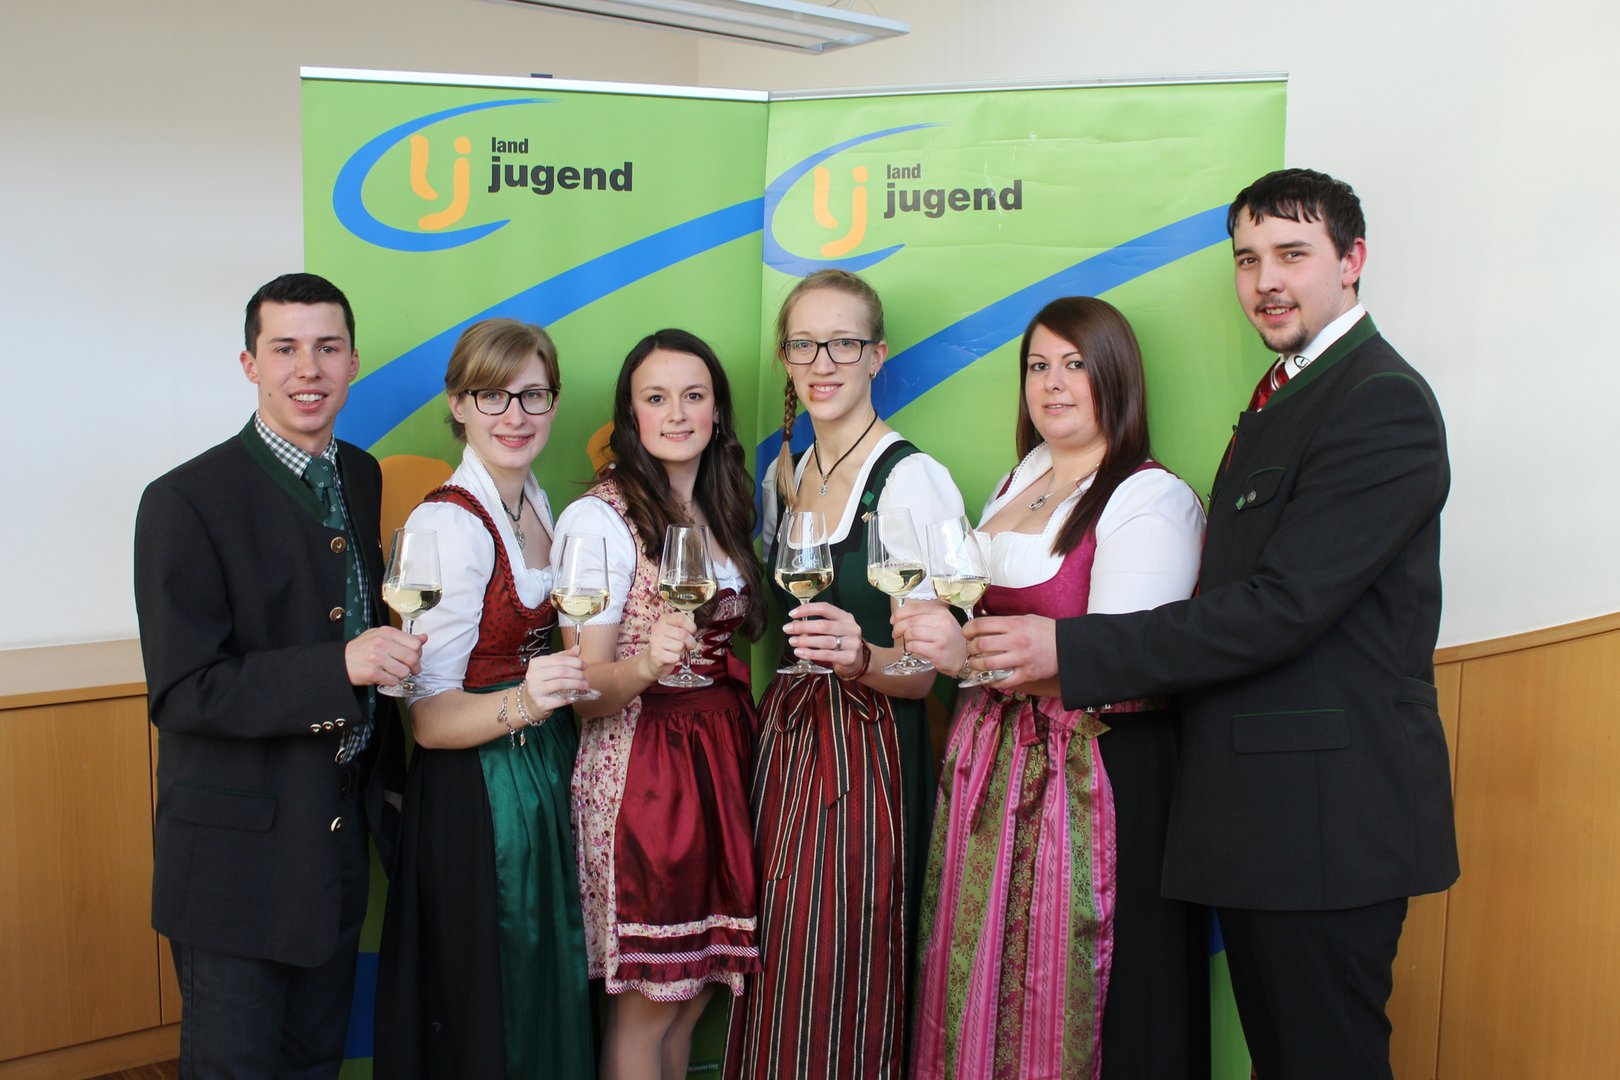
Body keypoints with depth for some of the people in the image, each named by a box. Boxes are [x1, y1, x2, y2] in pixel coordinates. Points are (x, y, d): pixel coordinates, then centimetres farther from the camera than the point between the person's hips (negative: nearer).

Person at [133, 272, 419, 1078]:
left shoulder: (361, 476, 6)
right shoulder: (186, 501, -17)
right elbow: (180, 693, -21)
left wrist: (390, 770, 14)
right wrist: (340, 667, -31)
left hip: (340, 836, 6)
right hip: (239, 852, -6)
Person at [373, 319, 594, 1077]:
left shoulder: (538, 505, 7)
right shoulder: (446, 522, -18)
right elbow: (428, 718, -20)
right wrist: (521, 703, -36)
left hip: (549, 778, 8)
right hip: (477, 797, -8)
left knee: (552, 1002, 18)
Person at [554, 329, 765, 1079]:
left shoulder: (720, 512, 11)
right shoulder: (599, 519, -11)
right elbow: (587, 693, -13)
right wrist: (645, 664, -32)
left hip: (720, 757, 7)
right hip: (636, 765, -7)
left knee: (696, 988, 12)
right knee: (648, 1001, 3)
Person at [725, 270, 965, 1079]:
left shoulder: (912, 479, -12)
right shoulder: (781, 476, 11)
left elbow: (923, 670, -14)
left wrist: (859, 657, -32)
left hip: (866, 752, -6)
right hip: (783, 740, 7)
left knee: (839, 990, 1)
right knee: (776, 984, 12)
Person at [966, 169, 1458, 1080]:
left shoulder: (1382, 402, -15)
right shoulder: (1287, 396, 17)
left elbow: (1282, 605, -23)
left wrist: (1072, 650, -21)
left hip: (1327, 818, -9)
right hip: (1261, 810, 9)